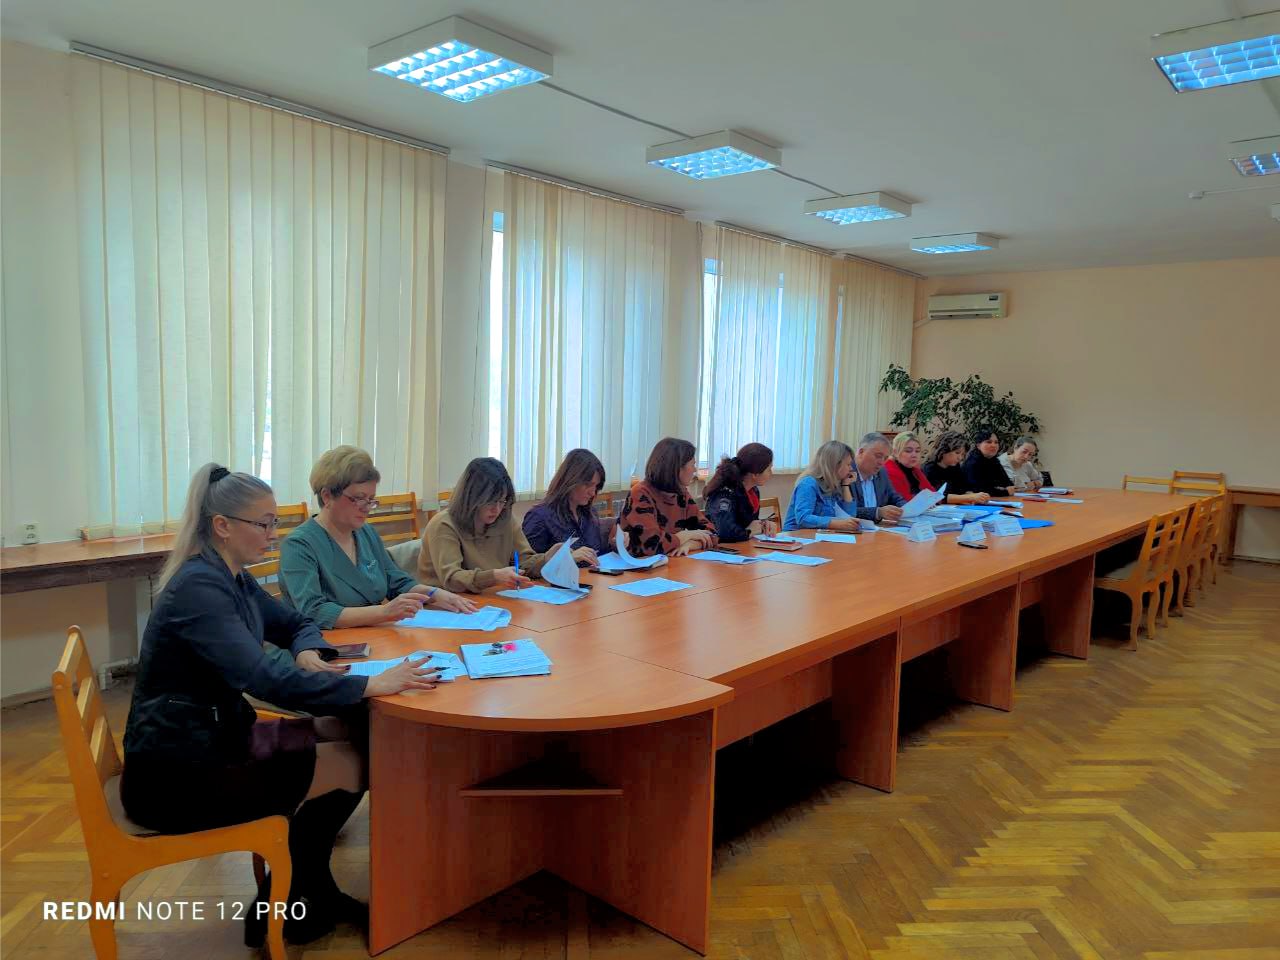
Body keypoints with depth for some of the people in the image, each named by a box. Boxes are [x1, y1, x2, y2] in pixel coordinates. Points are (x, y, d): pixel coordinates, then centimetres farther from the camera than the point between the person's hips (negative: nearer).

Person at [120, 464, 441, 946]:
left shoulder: (232, 577, 6)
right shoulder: (197, 588, -24)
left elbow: (295, 623, 17)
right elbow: (264, 678, -34)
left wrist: (308, 654, -7)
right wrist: (369, 685, -34)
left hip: (214, 736, 9)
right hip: (175, 774, -9)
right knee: (351, 764, -8)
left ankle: (308, 892, 15)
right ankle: (283, 906, 14)